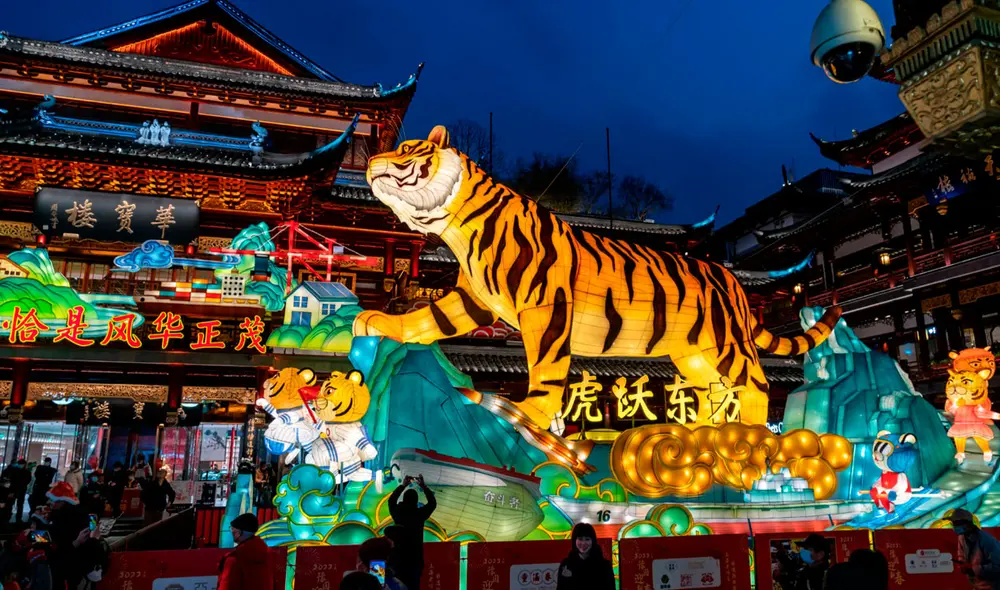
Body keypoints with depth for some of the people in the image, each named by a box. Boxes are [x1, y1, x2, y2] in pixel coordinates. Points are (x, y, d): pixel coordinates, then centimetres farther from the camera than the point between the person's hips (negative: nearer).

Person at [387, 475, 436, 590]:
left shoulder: (397, 513, -3)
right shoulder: (419, 514, -9)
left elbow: (391, 500, 19)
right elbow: (432, 503, 9)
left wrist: (402, 485, 24)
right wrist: (423, 486, 13)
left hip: (398, 559, 2)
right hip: (415, 559, -2)